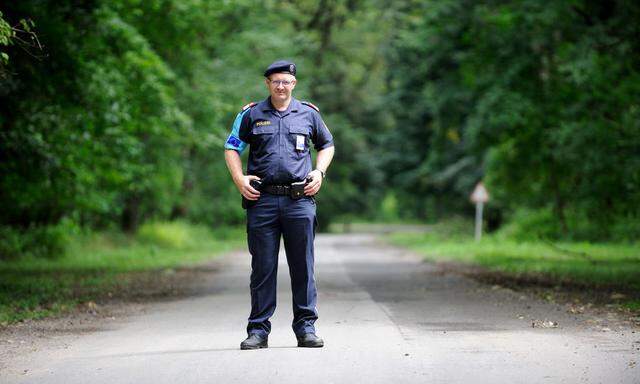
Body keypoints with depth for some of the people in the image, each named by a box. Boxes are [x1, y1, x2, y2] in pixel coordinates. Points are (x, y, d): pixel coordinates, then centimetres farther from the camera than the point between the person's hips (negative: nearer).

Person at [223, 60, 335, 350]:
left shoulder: (308, 113, 11)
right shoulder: (251, 114, 8)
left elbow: (327, 145, 23)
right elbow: (232, 148, 12)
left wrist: (319, 172, 7)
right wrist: (239, 178, -2)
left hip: (299, 199, 1)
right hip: (262, 200, -1)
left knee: (303, 266, 2)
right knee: (262, 268, 2)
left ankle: (306, 327, 9)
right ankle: (258, 330, 7)